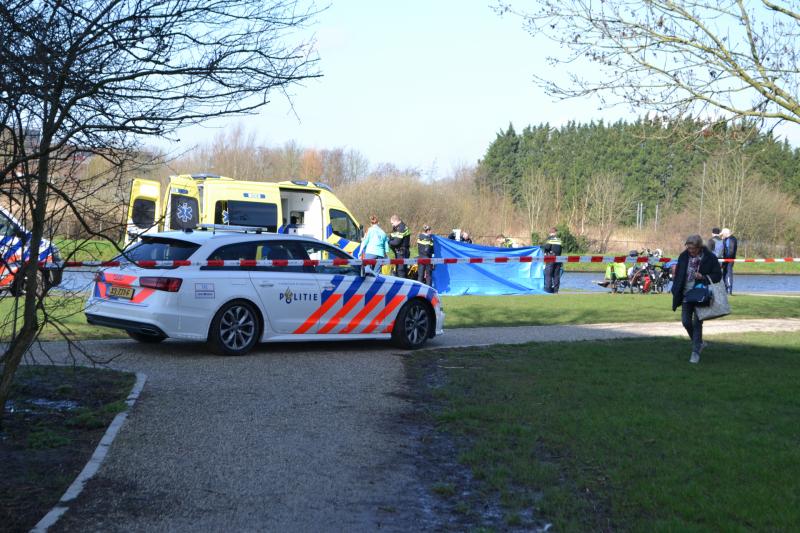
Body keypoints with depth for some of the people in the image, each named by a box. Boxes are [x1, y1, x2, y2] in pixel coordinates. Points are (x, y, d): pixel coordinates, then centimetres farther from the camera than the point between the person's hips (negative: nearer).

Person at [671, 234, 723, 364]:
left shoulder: (710, 258, -8)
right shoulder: (683, 257, 2)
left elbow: (718, 275, -5)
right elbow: (678, 274, 11)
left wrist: (704, 277, -22)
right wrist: (676, 292, 6)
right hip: (686, 294, 4)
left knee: (697, 323, -4)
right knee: (686, 321, 4)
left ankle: (696, 352, 4)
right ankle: (699, 343, 29)